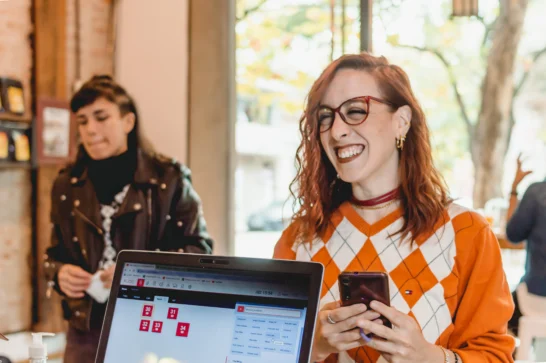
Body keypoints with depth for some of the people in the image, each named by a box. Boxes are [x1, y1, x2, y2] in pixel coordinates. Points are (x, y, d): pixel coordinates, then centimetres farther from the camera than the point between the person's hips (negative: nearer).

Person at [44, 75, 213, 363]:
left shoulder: (169, 178, -3)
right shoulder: (67, 185, 8)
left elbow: (200, 247, -4)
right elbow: (55, 253, 16)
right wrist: (60, 273, -8)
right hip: (87, 328, 3)